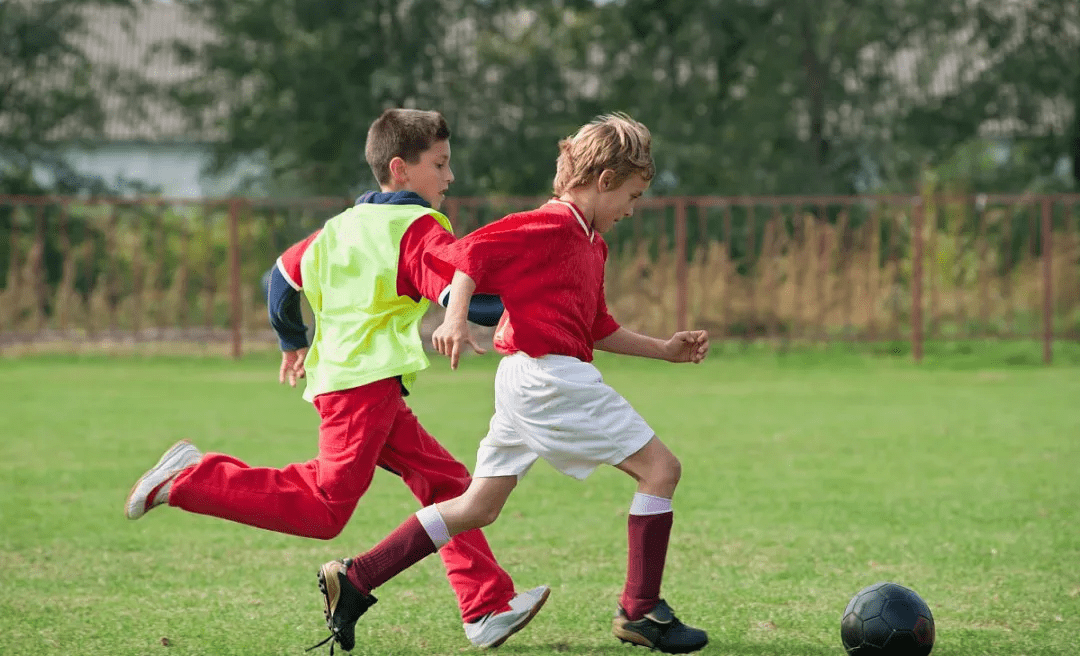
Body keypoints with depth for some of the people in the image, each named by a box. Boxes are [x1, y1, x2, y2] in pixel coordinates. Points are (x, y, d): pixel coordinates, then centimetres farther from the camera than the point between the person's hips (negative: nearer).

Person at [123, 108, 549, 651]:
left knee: (444, 479, 7)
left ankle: (487, 609, 2)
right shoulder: (419, 228, -5)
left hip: (335, 378, 10)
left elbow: (283, 276, 27)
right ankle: (193, 478, -8)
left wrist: (293, 341, 41)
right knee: (323, 512, -13)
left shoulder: (343, 225, 20)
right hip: (366, 381, -10)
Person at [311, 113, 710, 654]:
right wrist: (455, 318, -30)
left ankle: (356, 577, 7)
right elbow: (474, 251, -18)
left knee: (477, 508, 10)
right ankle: (640, 612, -3)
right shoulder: (554, 225, -8)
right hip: (551, 375, -11)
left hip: (525, 382, 11)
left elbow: (597, 329, 30)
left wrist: (664, 349, 27)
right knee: (660, 468, -5)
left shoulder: (588, 242, 23)